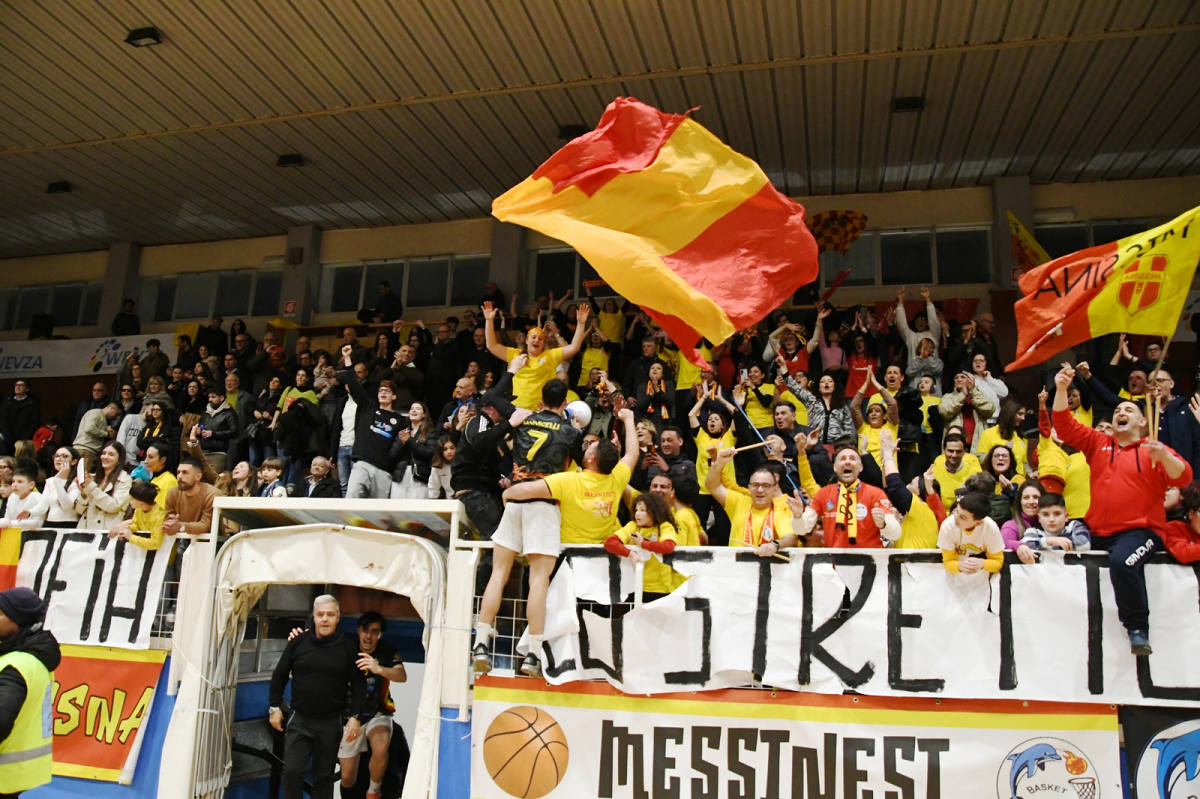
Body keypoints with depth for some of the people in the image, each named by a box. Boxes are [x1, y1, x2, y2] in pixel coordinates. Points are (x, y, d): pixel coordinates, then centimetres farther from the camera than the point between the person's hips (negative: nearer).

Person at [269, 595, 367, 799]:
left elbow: (359, 685, -3)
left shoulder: (348, 646, -6)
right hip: (299, 720, 1)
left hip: (331, 723, -1)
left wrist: (355, 716, -10)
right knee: (292, 771, -3)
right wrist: (275, 707, 5)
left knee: (324, 776, 10)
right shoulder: (298, 642, -3)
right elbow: (279, 675, 8)